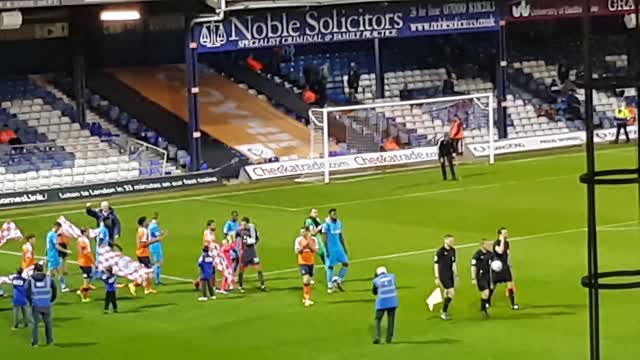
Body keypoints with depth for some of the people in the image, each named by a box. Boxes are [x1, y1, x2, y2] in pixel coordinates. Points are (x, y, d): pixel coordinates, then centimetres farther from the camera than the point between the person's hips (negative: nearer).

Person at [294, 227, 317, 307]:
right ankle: (307, 298, -10)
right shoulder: (298, 240, -8)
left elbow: (316, 250, -5)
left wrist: (310, 247, -21)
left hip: (311, 262, 4)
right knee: (306, 279, -17)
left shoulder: (313, 240, -1)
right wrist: (303, 247, -28)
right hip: (302, 263, -4)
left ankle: (305, 298, 25)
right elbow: (297, 251, -13)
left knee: (309, 280, 11)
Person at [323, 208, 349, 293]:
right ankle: (329, 286, 11)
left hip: (339, 248, 6)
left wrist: (344, 248, 15)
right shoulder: (327, 225, -14)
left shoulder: (339, 223, 6)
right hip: (331, 249, -6)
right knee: (330, 266, 1)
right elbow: (325, 238, -14)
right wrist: (327, 251, -17)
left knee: (345, 263, 0)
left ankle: (338, 281, 16)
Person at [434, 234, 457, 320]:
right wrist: (437, 278, -14)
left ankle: (444, 310, 29)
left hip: (450, 275, 7)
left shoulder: (452, 250, 6)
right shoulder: (440, 251, -15)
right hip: (443, 275, -7)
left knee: (447, 293, 13)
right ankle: (444, 312, 0)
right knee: (451, 293, -11)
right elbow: (436, 264, -12)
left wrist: (456, 275, 19)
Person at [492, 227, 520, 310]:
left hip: (505, 267, 5)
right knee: (493, 286, 6)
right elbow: (500, 251, -36)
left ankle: (513, 304, 0)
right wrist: (502, 240, -29)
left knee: (510, 285, -4)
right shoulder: (496, 243, -16)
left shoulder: (507, 243, 7)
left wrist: (509, 264, 17)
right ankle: (488, 302, 28)